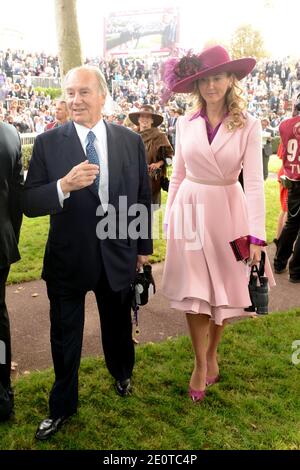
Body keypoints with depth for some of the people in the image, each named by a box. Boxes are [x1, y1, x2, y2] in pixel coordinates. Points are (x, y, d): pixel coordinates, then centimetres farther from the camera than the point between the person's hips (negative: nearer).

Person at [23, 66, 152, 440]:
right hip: (67, 259, -1)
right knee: (64, 337, 14)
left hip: (118, 256, 2)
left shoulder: (131, 141, -3)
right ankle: (62, 406, 39)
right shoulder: (47, 143, -8)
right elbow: (29, 204, -10)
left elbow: (143, 198, 5)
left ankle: (121, 373, 55)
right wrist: (64, 185, -29)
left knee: (118, 325, 22)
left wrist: (144, 247, 9)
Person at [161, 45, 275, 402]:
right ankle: (200, 364, 22)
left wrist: (256, 235, -19)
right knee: (194, 293, 4)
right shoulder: (185, 124, 1)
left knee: (223, 290, 10)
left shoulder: (248, 125, -7)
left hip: (227, 210, -1)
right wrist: (169, 218, 6)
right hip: (190, 209, 2)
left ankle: (212, 354, 34)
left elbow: (254, 181, -13)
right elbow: (178, 175, 8)